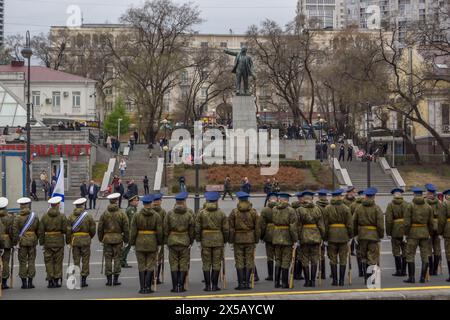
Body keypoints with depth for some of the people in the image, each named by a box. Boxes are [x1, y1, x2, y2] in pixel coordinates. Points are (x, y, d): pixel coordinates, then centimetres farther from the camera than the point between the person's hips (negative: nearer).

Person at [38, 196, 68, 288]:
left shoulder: (44, 217, 0)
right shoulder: (62, 217, -5)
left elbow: (41, 231, 0)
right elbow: (65, 230, -6)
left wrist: (41, 242, 7)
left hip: (48, 242, 1)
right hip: (59, 242, -1)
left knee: (48, 261, 6)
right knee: (58, 261, 6)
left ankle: (50, 280, 3)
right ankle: (57, 280, 7)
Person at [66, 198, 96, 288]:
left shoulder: (70, 217, 1)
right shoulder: (88, 216, -2)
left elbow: (68, 231, 0)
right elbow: (93, 230, 1)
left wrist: (69, 242, 6)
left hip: (74, 240, 2)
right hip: (85, 240, -2)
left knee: (76, 260, 7)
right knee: (85, 260, 4)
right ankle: (83, 280, 2)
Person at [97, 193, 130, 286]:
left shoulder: (104, 213, -2)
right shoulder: (121, 214, -4)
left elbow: (100, 228, 2)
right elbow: (126, 228, -2)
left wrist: (101, 238, 14)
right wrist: (126, 239, 9)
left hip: (107, 238, 1)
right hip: (118, 239, -1)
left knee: (108, 259, 5)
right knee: (117, 258, 5)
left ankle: (109, 280, 4)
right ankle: (116, 279, 5)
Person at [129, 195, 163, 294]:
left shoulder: (137, 216, -2)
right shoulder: (156, 216, -2)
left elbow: (133, 231, -2)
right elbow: (160, 232, -3)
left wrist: (133, 244, 6)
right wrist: (159, 244, 5)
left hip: (140, 244, 1)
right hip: (152, 244, -1)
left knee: (142, 267, 7)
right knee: (150, 266, 4)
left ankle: (142, 288, 6)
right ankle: (148, 287, 0)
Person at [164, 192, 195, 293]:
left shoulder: (170, 213, -2)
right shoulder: (189, 213, -3)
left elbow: (166, 228, -1)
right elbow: (192, 229, 0)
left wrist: (166, 241, 8)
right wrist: (191, 241, 11)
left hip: (172, 241, 0)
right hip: (185, 241, 0)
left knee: (174, 264, 5)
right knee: (184, 264, 5)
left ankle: (175, 286, 3)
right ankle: (181, 286, 2)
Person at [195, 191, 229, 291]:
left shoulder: (201, 213, -1)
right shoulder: (221, 213, 0)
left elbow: (197, 228, -2)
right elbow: (226, 229, 1)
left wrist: (198, 239, 7)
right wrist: (225, 240, 11)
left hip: (205, 241, 0)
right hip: (218, 241, 0)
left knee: (206, 264, 5)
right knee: (216, 263, 5)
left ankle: (208, 285, 3)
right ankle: (214, 285, 4)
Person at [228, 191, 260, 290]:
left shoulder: (234, 212, -4)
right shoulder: (253, 212, 0)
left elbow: (231, 228, -4)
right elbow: (257, 228, 1)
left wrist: (231, 240, 3)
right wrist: (257, 239, 9)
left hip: (238, 239, -1)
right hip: (250, 239, 1)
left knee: (239, 261, 3)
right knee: (249, 261, 6)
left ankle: (241, 283, 1)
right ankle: (247, 282, 4)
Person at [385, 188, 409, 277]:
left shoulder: (390, 205, -5)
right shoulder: (406, 204, 0)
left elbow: (389, 220, -9)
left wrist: (388, 232, -2)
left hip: (395, 231, -2)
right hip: (405, 230, 2)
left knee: (396, 251, 4)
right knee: (405, 251, 10)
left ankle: (398, 270, 2)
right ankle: (403, 270, 12)